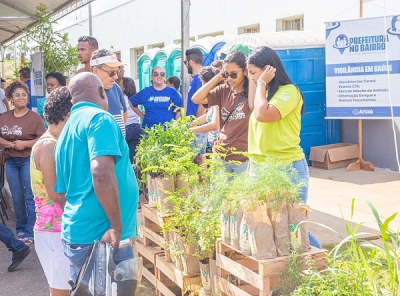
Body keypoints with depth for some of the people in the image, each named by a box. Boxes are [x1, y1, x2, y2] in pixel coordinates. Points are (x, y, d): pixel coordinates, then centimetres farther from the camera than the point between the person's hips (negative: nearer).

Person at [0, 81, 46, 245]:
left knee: (29, 197, -4)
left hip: (29, 160, -4)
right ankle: (20, 230, 22)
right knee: (17, 198, 9)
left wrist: (25, 144, -20)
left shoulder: (35, 117, -5)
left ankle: (30, 233, 1)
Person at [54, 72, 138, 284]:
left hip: (76, 236, 9)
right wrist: (116, 226, -21)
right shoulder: (99, 118, -9)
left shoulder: (65, 132, 16)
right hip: (101, 238, -9)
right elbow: (102, 172, -25)